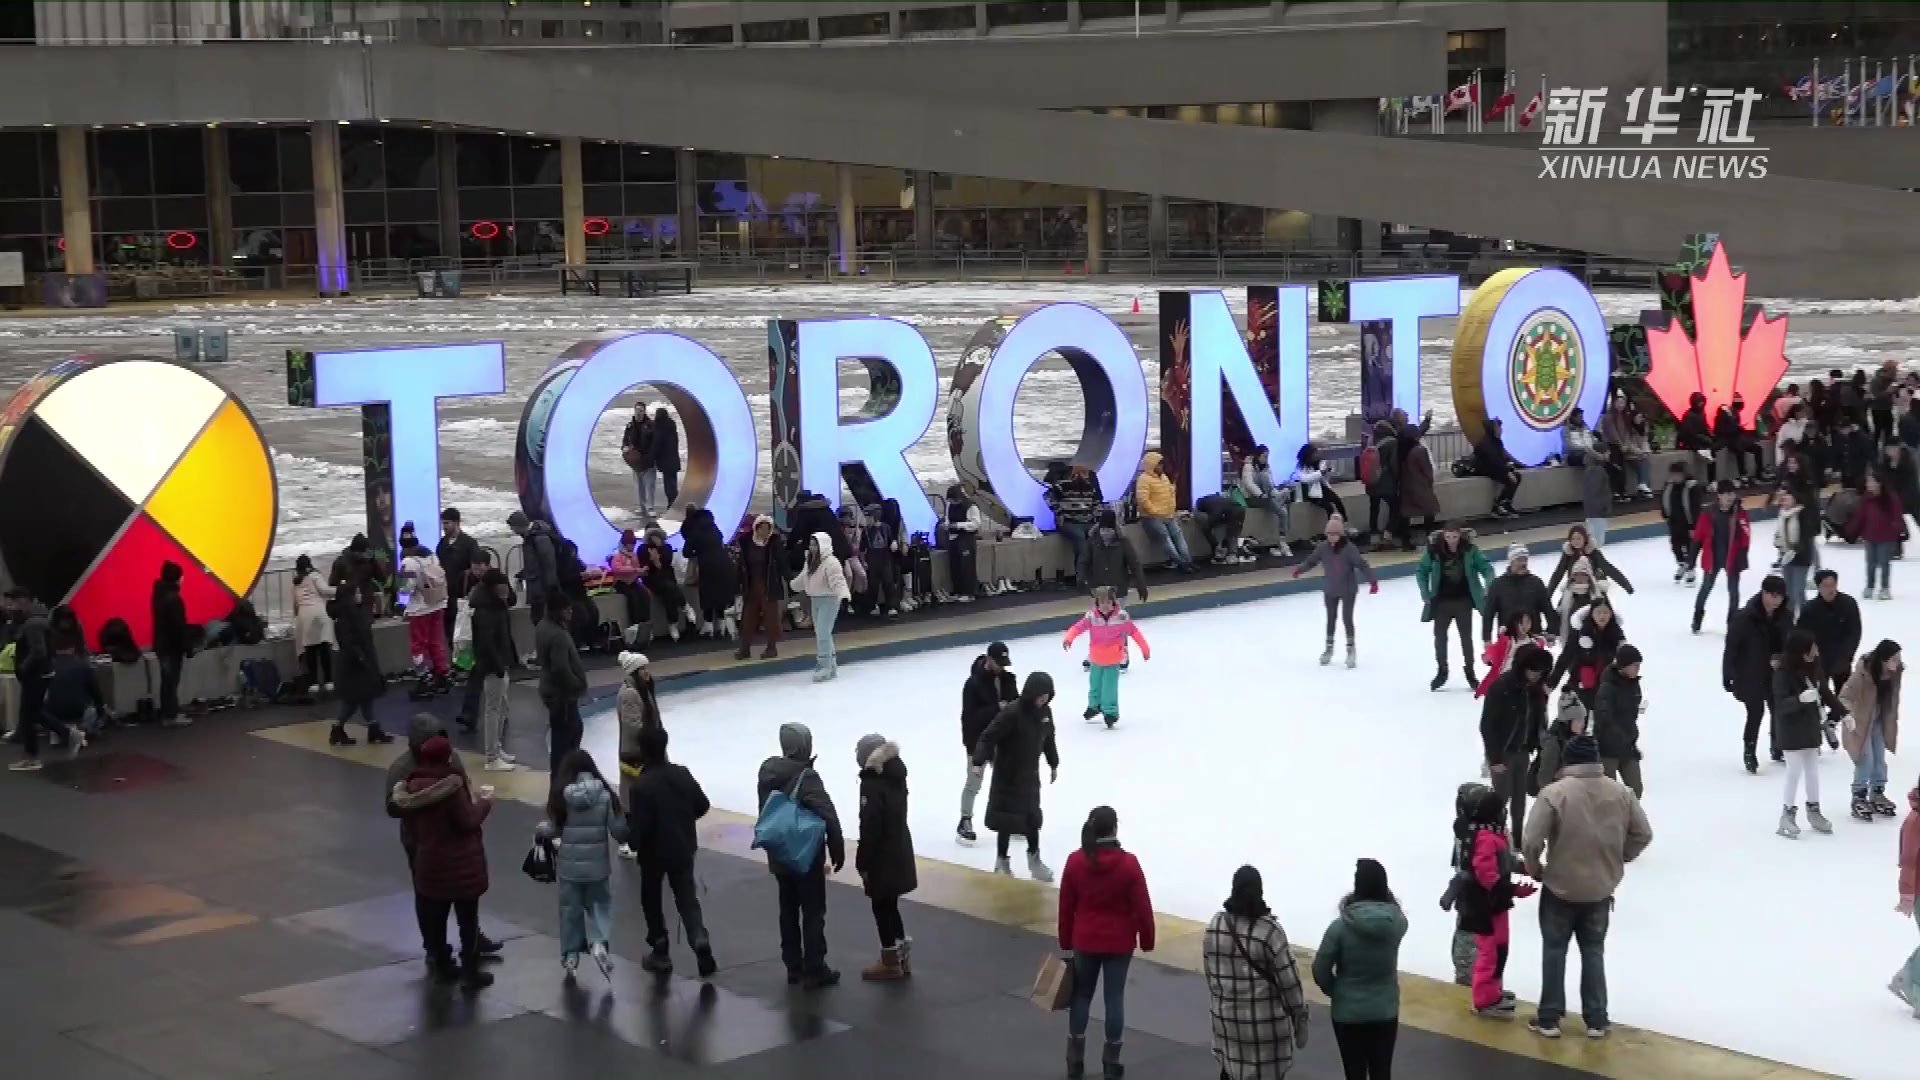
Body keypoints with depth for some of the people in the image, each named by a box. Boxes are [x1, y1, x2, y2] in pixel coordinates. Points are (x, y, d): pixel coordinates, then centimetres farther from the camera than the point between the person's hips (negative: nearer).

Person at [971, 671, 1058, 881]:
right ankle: (1002, 863, 16)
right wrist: (979, 761, -35)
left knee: (1032, 816, 16)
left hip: (1030, 773, 6)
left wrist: (1053, 764, 23)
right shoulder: (1012, 713, -24)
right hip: (1008, 775, -6)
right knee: (1007, 819, 2)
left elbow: (1048, 739, 14)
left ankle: (1034, 859, 33)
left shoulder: (1045, 712, -2)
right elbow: (988, 737, -24)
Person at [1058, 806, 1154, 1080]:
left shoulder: (1075, 861, -7)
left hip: (1084, 941, 2)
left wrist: (1065, 943, 11)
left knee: (1081, 994, 15)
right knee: (1114, 997, 7)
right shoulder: (1128, 863, -15)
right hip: (1119, 942, -2)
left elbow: (1066, 906, 0)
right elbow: (1142, 906, -10)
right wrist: (1147, 940, 4)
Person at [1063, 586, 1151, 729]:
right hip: (1096, 659, 3)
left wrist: (1145, 649, -6)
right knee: (1095, 684, 22)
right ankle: (1094, 705, 46)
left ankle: (1110, 712, 11)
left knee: (1109, 688, -7)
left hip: (1113, 660, -3)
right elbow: (1078, 627, -23)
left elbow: (1134, 632, -9)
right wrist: (1068, 639, -42)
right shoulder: (1091, 616, -14)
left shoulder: (1121, 616, -15)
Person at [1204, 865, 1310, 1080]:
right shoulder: (1270, 930, -16)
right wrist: (1299, 1018, -4)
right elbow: (1289, 979, -13)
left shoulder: (1215, 925, -1)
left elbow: (1209, 971, 7)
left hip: (1227, 1017, 5)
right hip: (1265, 1020, -5)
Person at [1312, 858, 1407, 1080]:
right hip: (1385, 1011, 2)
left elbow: (1320, 970, -11)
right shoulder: (1397, 922, -11)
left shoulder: (1341, 925, -19)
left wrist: (1334, 991, 6)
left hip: (1348, 1012, -2)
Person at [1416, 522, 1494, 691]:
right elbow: (1421, 571, -1)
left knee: (1466, 636, 8)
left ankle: (1470, 671, 22)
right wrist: (1425, 594, -7)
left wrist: (1489, 588, -18)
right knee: (1440, 635, 8)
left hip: (1463, 600, -1)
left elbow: (1486, 568, -4)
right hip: (1441, 601, 1)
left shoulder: (1469, 549, -13)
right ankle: (1441, 671, 25)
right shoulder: (1434, 549, -13)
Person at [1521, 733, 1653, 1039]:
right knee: (1593, 951, 17)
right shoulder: (1620, 793, -6)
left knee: (1554, 950, 12)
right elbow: (1643, 834, 2)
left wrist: (1536, 871, -1)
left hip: (1560, 888, -3)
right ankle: (1596, 1020, 21)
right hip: (1601, 889, 3)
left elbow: (1531, 842, -20)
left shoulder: (1554, 793, -19)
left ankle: (1549, 1019, 17)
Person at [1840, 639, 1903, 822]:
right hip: (1860, 720, -6)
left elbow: (1893, 698, 4)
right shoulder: (1863, 672, -32)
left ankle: (1877, 794, 30)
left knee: (1880, 758, 14)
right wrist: (1849, 715, -45)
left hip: (1880, 720, 6)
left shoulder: (1895, 672, -13)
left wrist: (1892, 720, 13)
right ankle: (1859, 798, 10)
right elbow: (1845, 696, -31)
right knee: (1865, 759, -4)